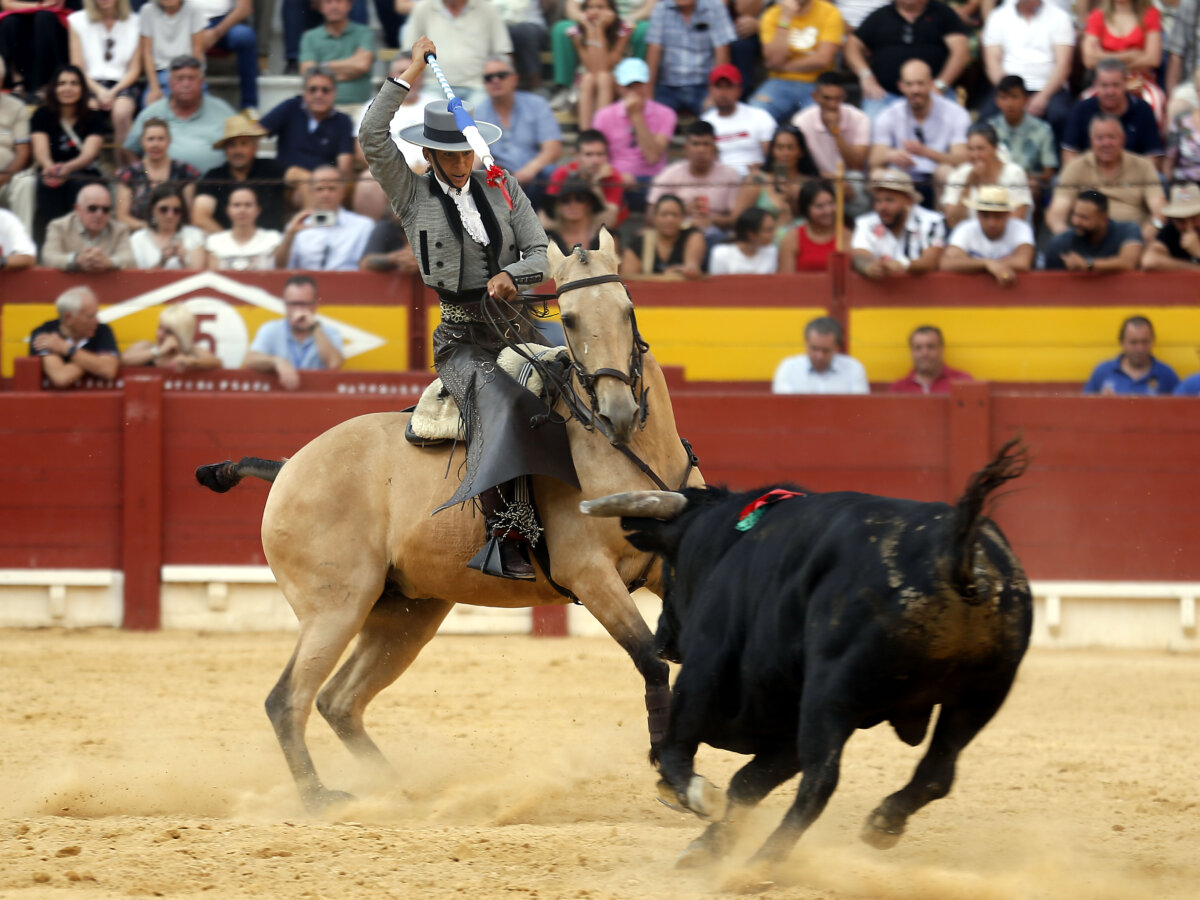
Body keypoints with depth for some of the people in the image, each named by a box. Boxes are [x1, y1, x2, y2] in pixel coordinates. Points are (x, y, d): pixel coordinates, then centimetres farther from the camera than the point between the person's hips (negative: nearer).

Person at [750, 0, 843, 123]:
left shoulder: (830, 13, -2)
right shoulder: (772, 16, 2)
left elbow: (823, 60, -11)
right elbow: (774, 61, -11)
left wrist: (784, 67, -6)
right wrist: (785, 19, -14)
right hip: (780, 83, 1)